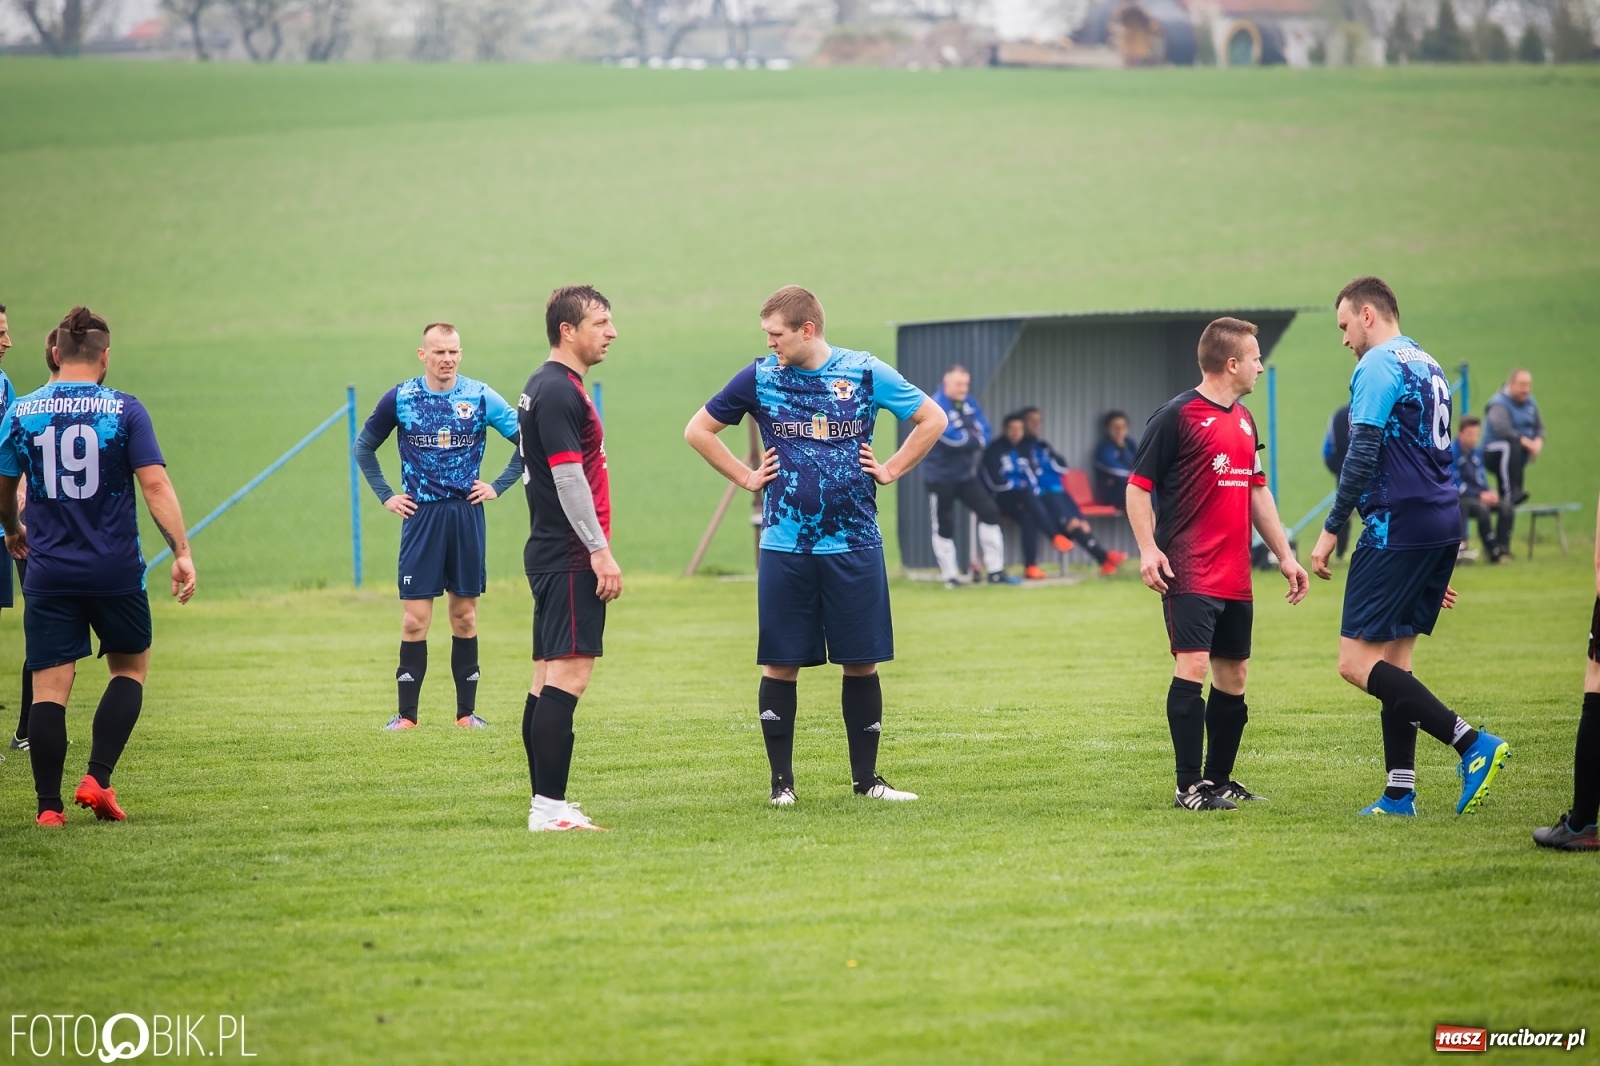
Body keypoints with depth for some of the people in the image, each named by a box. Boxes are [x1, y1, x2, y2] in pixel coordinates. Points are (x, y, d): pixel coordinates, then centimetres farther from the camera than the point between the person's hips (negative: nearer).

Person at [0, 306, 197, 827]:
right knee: (131, 668, 18)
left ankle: (49, 806, 0)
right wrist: (182, 551, -10)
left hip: (49, 571, 1)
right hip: (116, 573, -1)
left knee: (49, 686, 3)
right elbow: (155, 484, -12)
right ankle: (97, 779, 4)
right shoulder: (125, 411, -4)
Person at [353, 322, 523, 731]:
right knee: (414, 620, -4)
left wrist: (498, 486, 1)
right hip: (421, 516, -1)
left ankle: (467, 712, 11)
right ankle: (406, 715, 2)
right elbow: (364, 448, 14)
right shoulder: (400, 399, 1)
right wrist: (386, 496, 7)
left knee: (465, 616, 5)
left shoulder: (480, 398, 0)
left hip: (466, 516, 1)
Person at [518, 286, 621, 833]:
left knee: (548, 677, 10)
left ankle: (546, 802, 13)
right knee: (570, 673, -13)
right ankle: (550, 807, -16)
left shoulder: (548, 388, 18)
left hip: (551, 556, 11)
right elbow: (569, 479, -20)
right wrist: (602, 552, -20)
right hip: (570, 559, -11)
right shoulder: (558, 392, -14)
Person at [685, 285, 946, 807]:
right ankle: (781, 780, 9)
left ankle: (867, 778, 13)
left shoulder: (866, 372, 0)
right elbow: (699, 430, 13)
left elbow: (932, 418, 10)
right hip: (785, 548, 0)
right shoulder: (759, 377, 2)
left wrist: (891, 470, 4)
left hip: (854, 545, 0)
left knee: (861, 663, 4)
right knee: (781, 665, 1)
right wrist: (745, 476, 6)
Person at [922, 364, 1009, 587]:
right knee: (944, 525, 0)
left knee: (989, 512, 2)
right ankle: (950, 575, 11)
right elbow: (952, 437, -27)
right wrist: (975, 439, -11)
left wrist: (969, 439, -19)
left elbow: (984, 432, 1)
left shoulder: (969, 403, 5)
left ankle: (995, 570, 8)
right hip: (941, 476, -7)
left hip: (966, 474, 7)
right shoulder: (936, 407, -19)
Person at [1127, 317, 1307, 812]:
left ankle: (1219, 779, 21)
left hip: (1235, 576, 8)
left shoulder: (1244, 420, 16)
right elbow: (1138, 485, -6)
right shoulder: (1177, 416, -8)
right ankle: (1189, 786, -15)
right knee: (1193, 665, -15)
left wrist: (1284, 554, 23)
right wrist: (1147, 550, -16)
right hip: (1188, 573, -8)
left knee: (1233, 675, 10)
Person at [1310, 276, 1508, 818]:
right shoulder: (1428, 366, 20)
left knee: (1356, 661, -9)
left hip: (1397, 527, -9)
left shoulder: (1377, 366, -9)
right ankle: (1400, 793, 8)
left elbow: (1362, 458, -17)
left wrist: (1330, 531, -11)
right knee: (1392, 659, 12)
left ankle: (1472, 743, -18)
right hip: (1442, 527, 9)